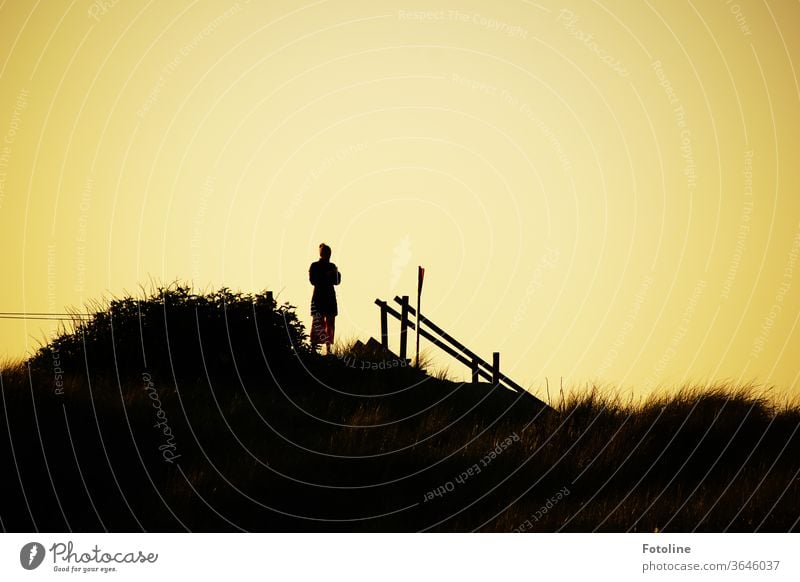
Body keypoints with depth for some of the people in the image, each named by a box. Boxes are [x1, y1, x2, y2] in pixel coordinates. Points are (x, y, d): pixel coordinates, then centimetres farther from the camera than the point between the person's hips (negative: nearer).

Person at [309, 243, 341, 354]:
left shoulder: (331, 266, 13)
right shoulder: (314, 266, 0)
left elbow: (337, 281, 10)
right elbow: (313, 281, -11)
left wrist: (337, 274, -11)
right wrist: (326, 276, -17)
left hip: (330, 297, 5)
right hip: (318, 297, -5)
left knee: (330, 323, 2)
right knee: (318, 323, -10)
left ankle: (328, 348, 5)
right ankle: (313, 348, -12)